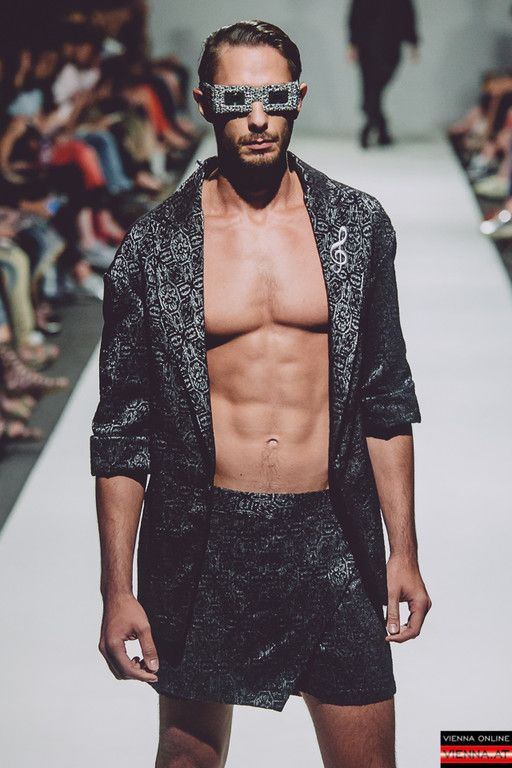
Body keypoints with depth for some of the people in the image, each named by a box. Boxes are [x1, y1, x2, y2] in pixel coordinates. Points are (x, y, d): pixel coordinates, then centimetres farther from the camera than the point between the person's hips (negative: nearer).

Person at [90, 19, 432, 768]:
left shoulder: (357, 225, 2)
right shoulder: (154, 246, -3)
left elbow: (387, 398, 8)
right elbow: (121, 431, 1)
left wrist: (403, 550, 5)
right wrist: (117, 591, -2)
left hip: (333, 538, 1)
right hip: (201, 545, -1)